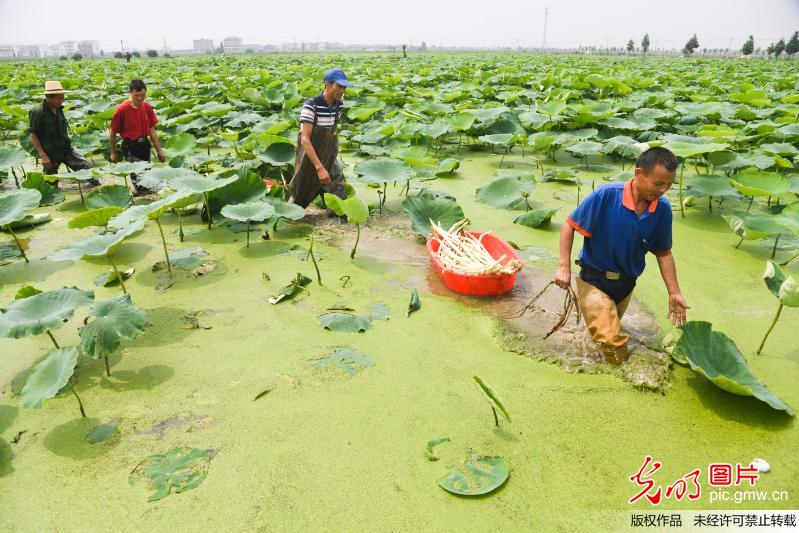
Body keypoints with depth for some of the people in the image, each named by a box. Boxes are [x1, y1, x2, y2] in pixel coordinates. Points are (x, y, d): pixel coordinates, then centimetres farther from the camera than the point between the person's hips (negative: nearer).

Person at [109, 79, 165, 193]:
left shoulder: (147, 107, 1)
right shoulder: (121, 109, -13)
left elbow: (152, 129, 9)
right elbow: (112, 132, -4)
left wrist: (159, 150, 8)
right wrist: (113, 153, 1)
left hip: (144, 144, 6)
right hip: (130, 147, -5)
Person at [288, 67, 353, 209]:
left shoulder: (338, 105, -3)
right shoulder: (311, 106, -23)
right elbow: (304, 139, -29)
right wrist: (319, 167, -36)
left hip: (330, 160, 5)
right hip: (309, 159, -5)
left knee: (339, 201, -1)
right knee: (300, 197, 14)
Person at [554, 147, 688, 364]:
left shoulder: (662, 209, -11)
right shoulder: (606, 195, -25)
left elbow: (663, 253, 1)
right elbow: (569, 226, -18)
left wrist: (674, 293, 1)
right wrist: (564, 267, -24)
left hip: (626, 284, 5)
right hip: (594, 280, -5)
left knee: (612, 329, 28)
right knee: (613, 345, -13)